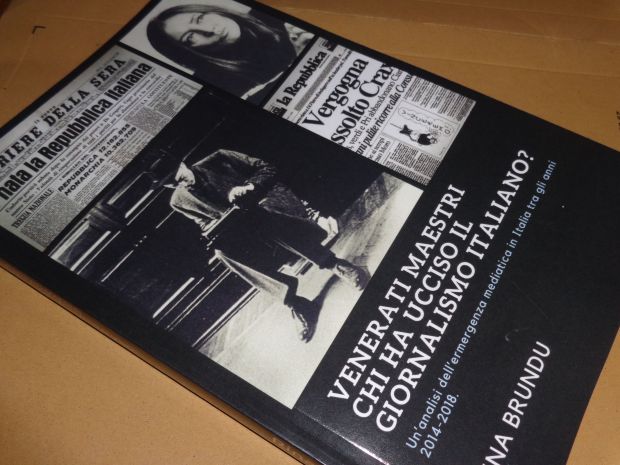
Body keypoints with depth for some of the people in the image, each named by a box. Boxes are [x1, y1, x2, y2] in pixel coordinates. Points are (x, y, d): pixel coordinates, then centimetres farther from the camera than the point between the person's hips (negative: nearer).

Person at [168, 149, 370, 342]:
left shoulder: (216, 160, 9)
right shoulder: (178, 200, 14)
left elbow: (266, 169, 8)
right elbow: (206, 225, 16)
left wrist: (249, 186, -11)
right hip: (242, 230, 2)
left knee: (258, 217, -37)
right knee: (222, 247, -31)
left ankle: (337, 265, -37)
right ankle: (294, 302, -37)